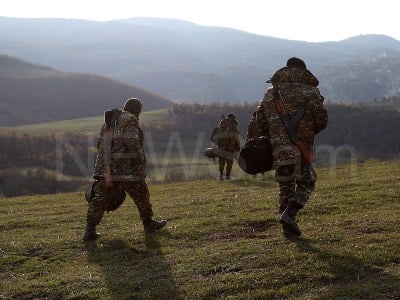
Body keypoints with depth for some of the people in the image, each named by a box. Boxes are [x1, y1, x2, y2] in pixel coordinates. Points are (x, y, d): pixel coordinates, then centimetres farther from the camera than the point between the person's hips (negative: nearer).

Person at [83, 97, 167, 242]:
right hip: (125, 167, -6)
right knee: (140, 194, 12)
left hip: (106, 166, 7)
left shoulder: (109, 121, 20)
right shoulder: (130, 120, -3)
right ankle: (148, 223, 25)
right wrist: (141, 160, -7)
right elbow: (132, 142, -17)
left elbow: (100, 144, 19)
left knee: (100, 198, 3)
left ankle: (90, 231, -3)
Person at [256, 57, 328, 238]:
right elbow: (322, 120, -5)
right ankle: (289, 214, -12)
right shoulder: (309, 91, 1)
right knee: (305, 183, 10)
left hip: (279, 149, 3)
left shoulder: (271, 92, 12)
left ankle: (289, 228, 11)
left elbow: (261, 121, 9)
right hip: (302, 147, -3)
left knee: (285, 186, 13)